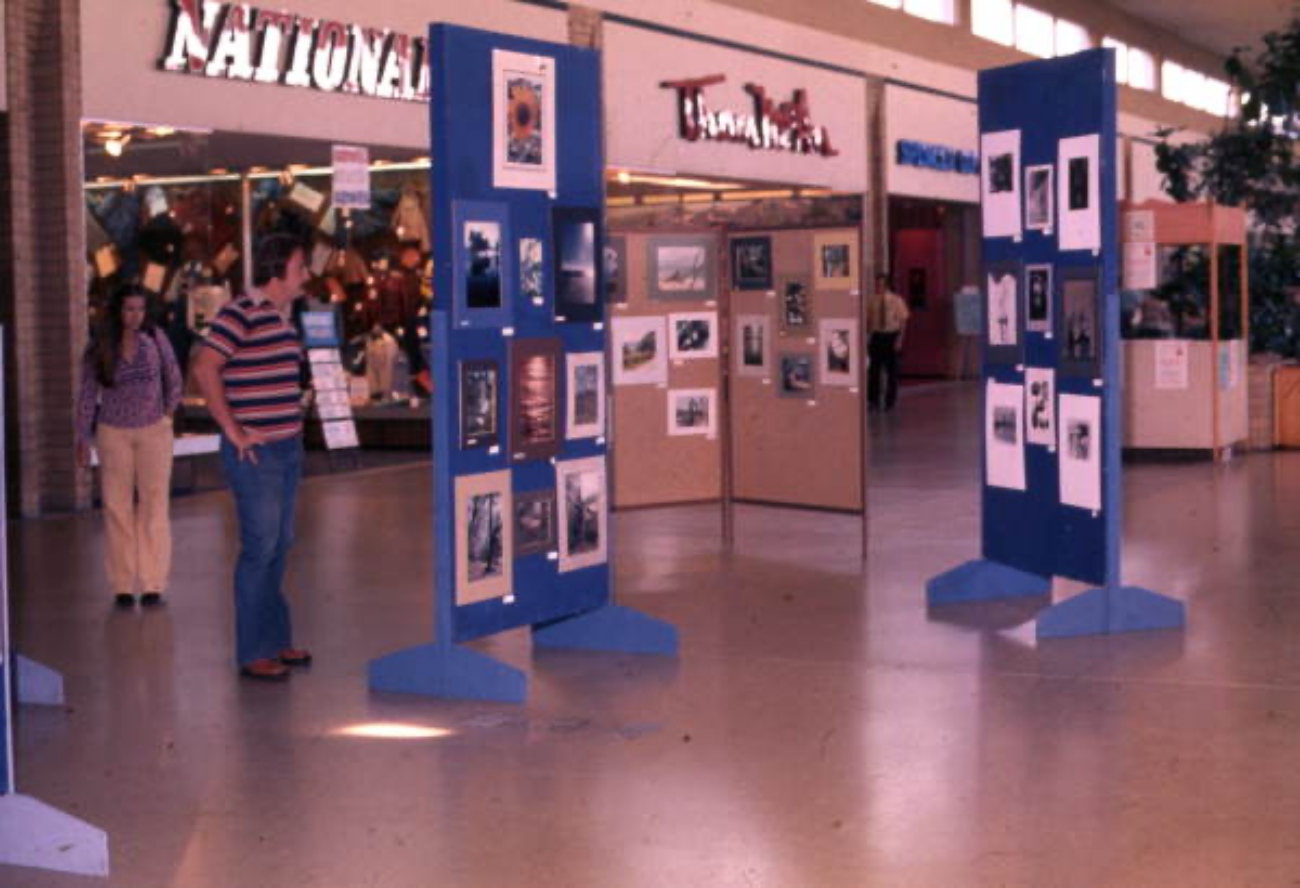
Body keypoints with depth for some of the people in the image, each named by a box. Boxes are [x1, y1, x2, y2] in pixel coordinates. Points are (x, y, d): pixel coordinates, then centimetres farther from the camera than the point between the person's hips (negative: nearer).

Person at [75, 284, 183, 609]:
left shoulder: (155, 338, -4)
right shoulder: (97, 350, -4)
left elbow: (173, 378, 7)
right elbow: (87, 396, 2)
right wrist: (83, 439, 2)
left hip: (154, 431, 0)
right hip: (114, 433, 0)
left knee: (155, 506, -3)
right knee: (117, 508, 2)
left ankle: (153, 584, 1)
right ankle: (122, 586, 7)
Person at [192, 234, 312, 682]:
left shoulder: (281, 316, 13)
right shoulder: (240, 314, -14)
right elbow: (205, 369, -23)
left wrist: (296, 419, 15)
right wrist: (232, 430, -20)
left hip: (288, 448, 9)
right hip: (256, 453, -9)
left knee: (279, 547, 15)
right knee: (260, 548, -3)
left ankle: (276, 639, 26)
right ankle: (253, 653, 5)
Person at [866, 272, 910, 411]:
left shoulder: (896, 300, -5)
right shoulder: (872, 301, 1)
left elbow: (902, 321, -4)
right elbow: (868, 320, 6)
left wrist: (899, 340, -10)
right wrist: (867, 337, 0)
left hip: (892, 336, -1)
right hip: (876, 336, 2)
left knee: (891, 370, 5)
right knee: (874, 369, 1)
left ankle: (890, 402, 15)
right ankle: (873, 400, 11)